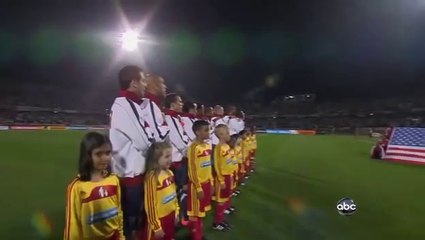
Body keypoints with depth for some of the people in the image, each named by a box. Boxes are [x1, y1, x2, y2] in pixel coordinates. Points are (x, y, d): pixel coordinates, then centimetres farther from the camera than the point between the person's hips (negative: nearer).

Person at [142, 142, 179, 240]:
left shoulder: (169, 173, 0)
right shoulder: (152, 177, -23)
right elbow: (150, 204, -19)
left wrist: (176, 212, 15)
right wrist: (156, 227, -15)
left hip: (170, 216, 7)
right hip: (158, 219, -7)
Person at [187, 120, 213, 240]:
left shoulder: (208, 146, 6)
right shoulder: (194, 148, -20)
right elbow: (192, 170, -18)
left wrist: (211, 183, 14)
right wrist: (198, 188, -15)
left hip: (206, 183, 8)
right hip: (197, 185, -8)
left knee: (202, 211, 19)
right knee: (195, 213, 7)